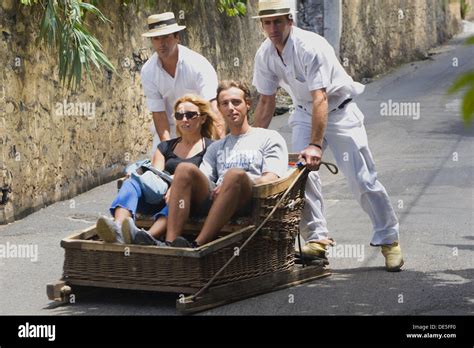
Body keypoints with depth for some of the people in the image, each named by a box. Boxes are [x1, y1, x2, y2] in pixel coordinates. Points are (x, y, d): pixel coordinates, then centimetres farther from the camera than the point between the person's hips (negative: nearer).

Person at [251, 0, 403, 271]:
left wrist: (316, 145, -42)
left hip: (338, 110, -6)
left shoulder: (311, 47, -29)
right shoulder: (265, 55, -8)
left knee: (362, 178, -7)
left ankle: (388, 239, 5)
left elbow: (320, 98, -35)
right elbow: (266, 102, 2)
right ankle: (317, 238, -1)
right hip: (305, 113, 6)